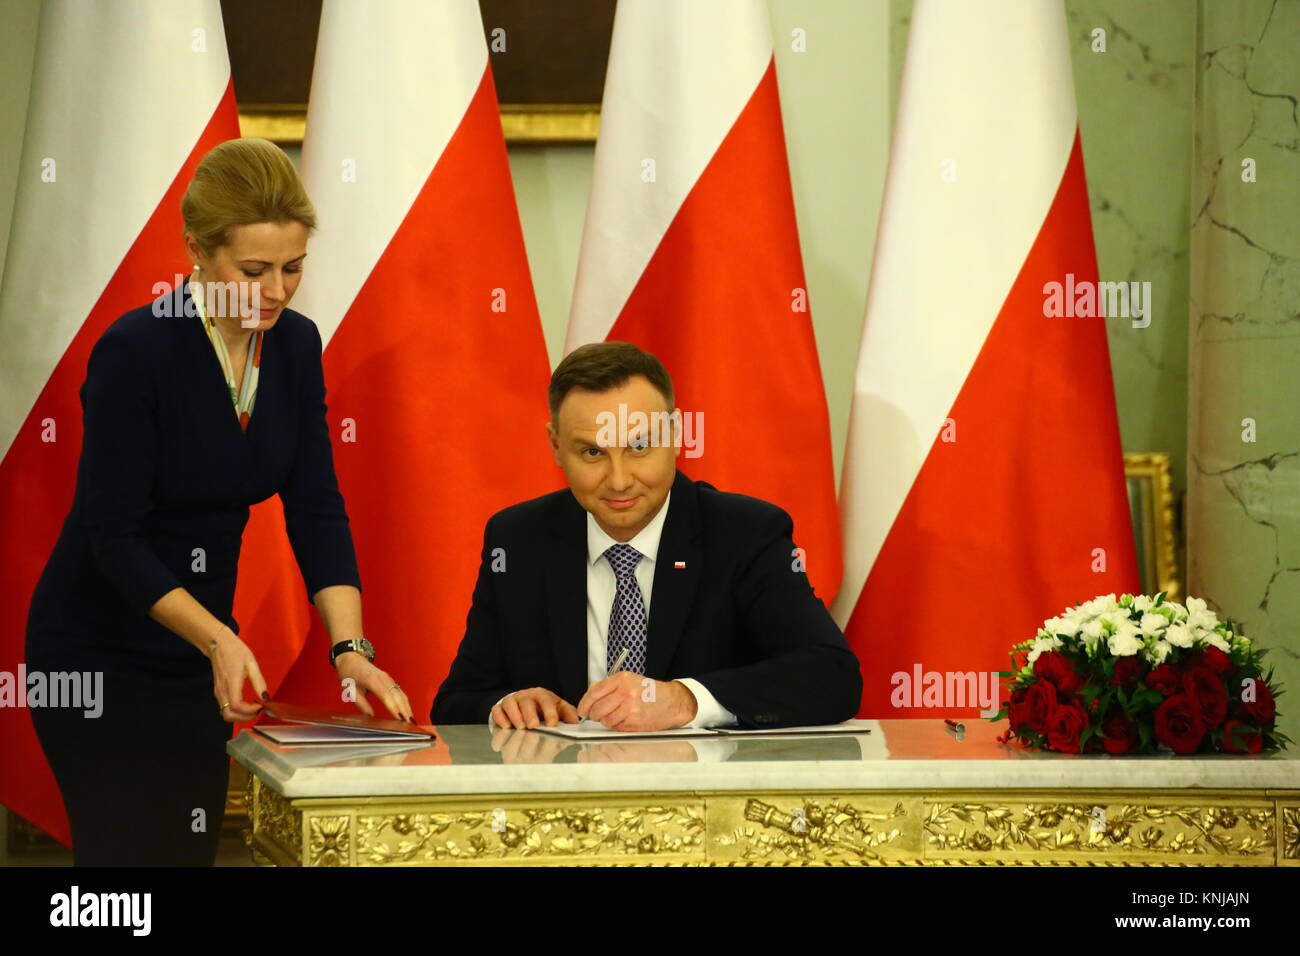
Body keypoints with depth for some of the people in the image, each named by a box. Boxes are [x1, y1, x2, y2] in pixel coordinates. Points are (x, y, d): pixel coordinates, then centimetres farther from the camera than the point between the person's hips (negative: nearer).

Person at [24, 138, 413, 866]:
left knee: (193, 854, 7)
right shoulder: (134, 350, -21)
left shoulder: (296, 346, -1)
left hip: (193, 659, 6)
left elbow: (317, 511, -3)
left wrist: (351, 648, -16)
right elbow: (114, 537, -21)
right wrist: (218, 639, -31)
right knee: (132, 857, -10)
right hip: (99, 658, -6)